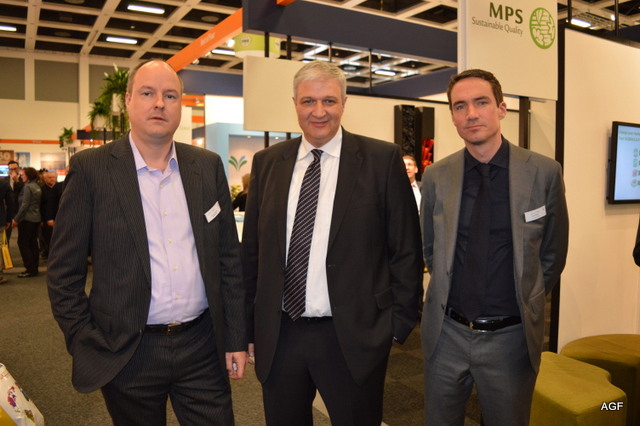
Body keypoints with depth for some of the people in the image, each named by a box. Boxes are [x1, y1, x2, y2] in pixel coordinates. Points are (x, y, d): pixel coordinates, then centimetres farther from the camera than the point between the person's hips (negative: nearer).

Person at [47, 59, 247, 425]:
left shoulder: (209, 166, 2)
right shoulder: (91, 169, -5)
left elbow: (229, 256, 4)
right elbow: (64, 270, -2)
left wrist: (236, 338, 3)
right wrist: (86, 345, -5)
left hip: (202, 345, 2)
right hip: (128, 353, -2)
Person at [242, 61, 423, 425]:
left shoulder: (382, 159, -5)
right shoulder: (267, 162, 5)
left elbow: (406, 250, -2)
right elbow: (252, 250, 8)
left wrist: (398, 323, -3)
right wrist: (250, 325, 8)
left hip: (354, 337, -2)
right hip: (278, 337, 3)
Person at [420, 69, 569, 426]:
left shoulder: (544, 172, -7)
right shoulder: (436, 176, -3)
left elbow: (553, 252, 2)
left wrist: (524, 301, 5)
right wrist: (450, 294, 6)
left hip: (511, 335, -1)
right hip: (447, 332, 2)